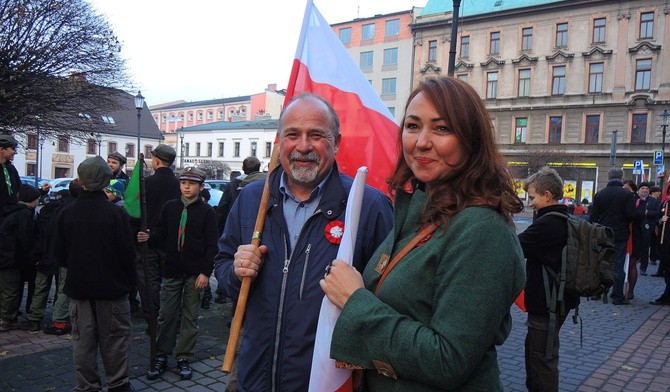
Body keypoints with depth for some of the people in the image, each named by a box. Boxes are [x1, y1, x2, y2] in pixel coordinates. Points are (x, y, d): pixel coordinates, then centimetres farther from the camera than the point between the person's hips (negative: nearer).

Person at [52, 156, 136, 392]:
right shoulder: (116, 213, -14)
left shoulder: (66, 213, -4)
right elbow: (127, 252, -12)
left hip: (78, 285, 3)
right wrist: (129, 281, 2)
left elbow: (59, 254, 3)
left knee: (83, 340, 12)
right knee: (114, 338, 8)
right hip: (112, 286, -3)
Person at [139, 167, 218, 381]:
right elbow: (161, 233, 11)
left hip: (195, 273, -2)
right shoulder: (170, 207, 6)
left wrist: (205, 272, -11)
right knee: (166, 315, 6)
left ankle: (183, 358, 19)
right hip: (172, 270, 2)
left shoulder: (206, 211, -2)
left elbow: (211, 244, -5)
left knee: (190, 317, 8)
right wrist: (149, 236, -12)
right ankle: (161, 357, 19)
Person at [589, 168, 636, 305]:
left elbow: (593, 216, 2)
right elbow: (632, 215, -15)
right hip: (620, 236, -3)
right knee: (618, 265, 1)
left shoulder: (599, 194, 2)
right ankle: (617, 296, 2)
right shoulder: (628, 194, -8)